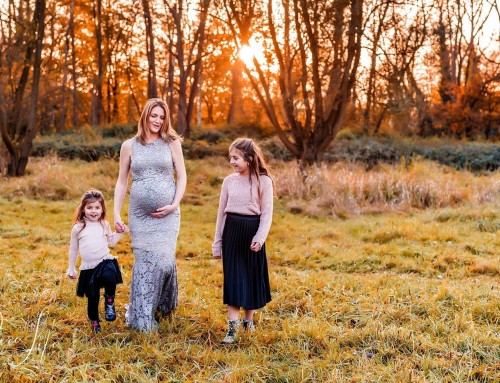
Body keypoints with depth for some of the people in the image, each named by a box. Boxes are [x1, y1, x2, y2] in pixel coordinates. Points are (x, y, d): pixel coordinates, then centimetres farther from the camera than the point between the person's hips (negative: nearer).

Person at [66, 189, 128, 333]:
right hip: (88, 268, 0)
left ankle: (109, 300, -7)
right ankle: (94, 320, 30)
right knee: (92, 296, 5)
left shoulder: (104, 224, 6)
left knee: (109, 277, -34)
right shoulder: (78, 228, 0)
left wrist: (121, 232, 7)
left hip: (105, 261, 0)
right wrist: (71, 269, 16)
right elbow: (73, 249, 11)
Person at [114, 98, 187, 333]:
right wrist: (116, 214, 2)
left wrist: (174, 205, -9)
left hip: (167, 215, -1)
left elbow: (182, 177, 4)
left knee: (164, 261, -7)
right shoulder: (129, 146, 6)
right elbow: (121, 181, 8)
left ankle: (162, 308, 18)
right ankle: (142, 317, 14)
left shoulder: (172, 143, 4)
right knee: (144, 263, 2)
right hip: (139, 215, 1)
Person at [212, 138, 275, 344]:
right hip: (232, 231, 2)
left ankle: (248, 319, 28)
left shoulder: (264, 181, -5)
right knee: (232, 278, 0)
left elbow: (267, 213, -5)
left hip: (252, 231, -2)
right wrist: (217, 242, 10)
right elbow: (221, 212, 9)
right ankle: (232, 326, 3)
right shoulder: (229, 180, 4)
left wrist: (260, 238, -18)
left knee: (252, 277, 9)